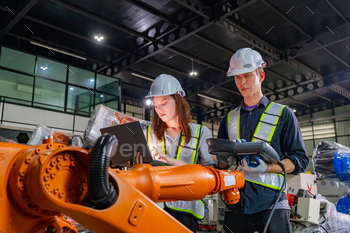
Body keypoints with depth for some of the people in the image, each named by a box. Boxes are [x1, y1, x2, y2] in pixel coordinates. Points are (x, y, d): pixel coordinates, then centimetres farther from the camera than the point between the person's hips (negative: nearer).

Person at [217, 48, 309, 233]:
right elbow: (220, 160, 15)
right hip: (235, 205, 3)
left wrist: (266, 167, -15)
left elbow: (300, 160, 1)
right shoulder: (229, 119, 15)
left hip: (271, 205, -3)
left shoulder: (283, 114, 6)